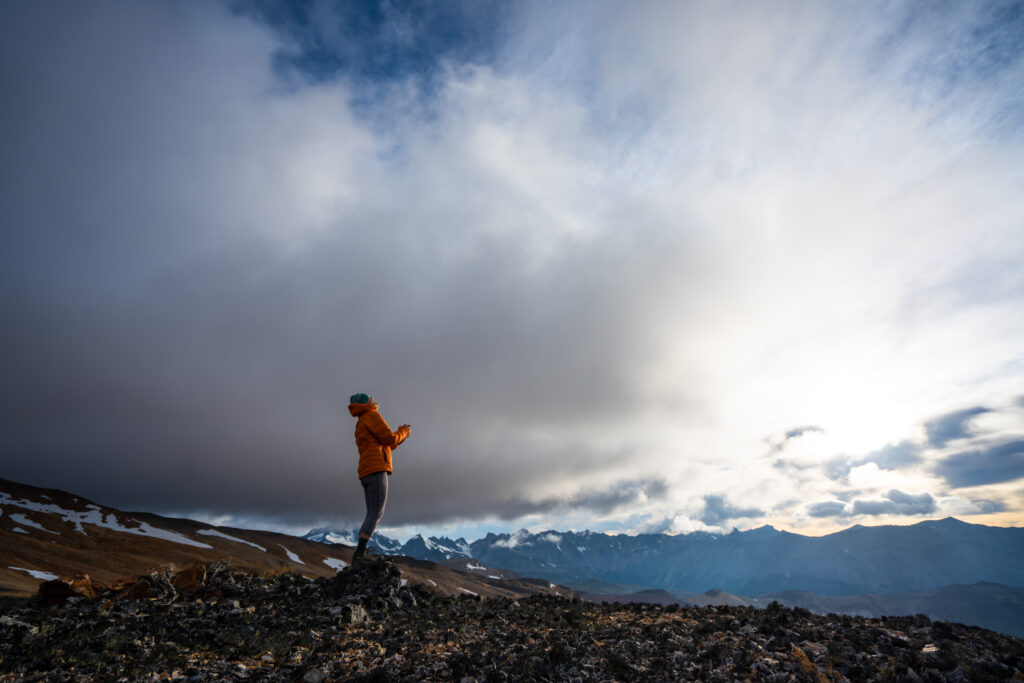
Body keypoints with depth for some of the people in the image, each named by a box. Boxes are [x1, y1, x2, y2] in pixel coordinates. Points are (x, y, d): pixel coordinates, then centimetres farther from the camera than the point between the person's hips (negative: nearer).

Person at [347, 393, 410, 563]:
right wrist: (402, 433, 9)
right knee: (376, 514, -14)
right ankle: (359, 555, -22)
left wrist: (400, 435, 26)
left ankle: (359, 555, -1)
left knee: (373, 515, 6)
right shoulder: (371, 415, 1)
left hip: (366, 473, 10)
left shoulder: (360, 425, 30)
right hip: (376, 469, -10)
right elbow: (388, 438, -10)